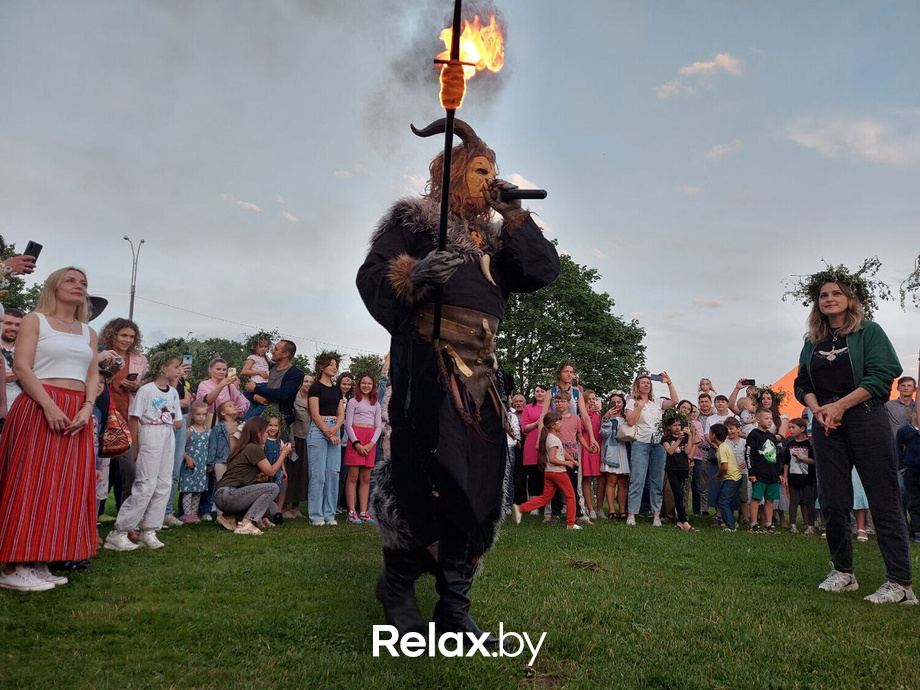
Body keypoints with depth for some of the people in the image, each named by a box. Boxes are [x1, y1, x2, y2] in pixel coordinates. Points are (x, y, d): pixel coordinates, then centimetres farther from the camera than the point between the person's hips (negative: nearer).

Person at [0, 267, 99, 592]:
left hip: (77, 414, 6)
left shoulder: (88, 333, 19)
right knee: (30, 482, -8)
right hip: (39, 408, -5)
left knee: (66, 487, 2)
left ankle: (39, 563, 9)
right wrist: (50, 405, -18)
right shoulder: (35, 320, 4)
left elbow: (93, 376, 12)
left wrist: (87, 408, -7)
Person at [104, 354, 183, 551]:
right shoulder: (146, 390, -10)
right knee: (146, 485, -10)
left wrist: (164, 425, 2)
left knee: (164, 485, 6)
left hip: (168, 439, 8)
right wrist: (136, 446, -9)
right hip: (149, 438, -7)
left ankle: (148, 531, 14)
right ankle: (118, 533, -2)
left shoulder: (173, 392, 11)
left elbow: (177, 423, 17)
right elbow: (134, 419, -10)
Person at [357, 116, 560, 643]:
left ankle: (454, 609, 13)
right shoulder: (415, 219, 9)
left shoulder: (493, 239, 26)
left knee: (479, 486, 2)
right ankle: (398, 586, 13)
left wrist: (514, 215, 9)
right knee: (430, 480, -13)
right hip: (428, 364, -6)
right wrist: (415, 274, -24)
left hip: (480, 373, 7)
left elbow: (544, 271, 12)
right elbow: (372, 275, -4)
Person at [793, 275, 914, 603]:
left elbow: (882, 376, -8)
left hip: (865, 419, -4)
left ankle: (901, 584, -2)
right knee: (831, 502, 4)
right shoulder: (812, 342, 16)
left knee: (884, 501, -5)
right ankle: (843, 572, 18)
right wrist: (817, 409, -7)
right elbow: (803, 384, 14)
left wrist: (840, 405, -13)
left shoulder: (869, 331, 3)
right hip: (826, 425, 4)